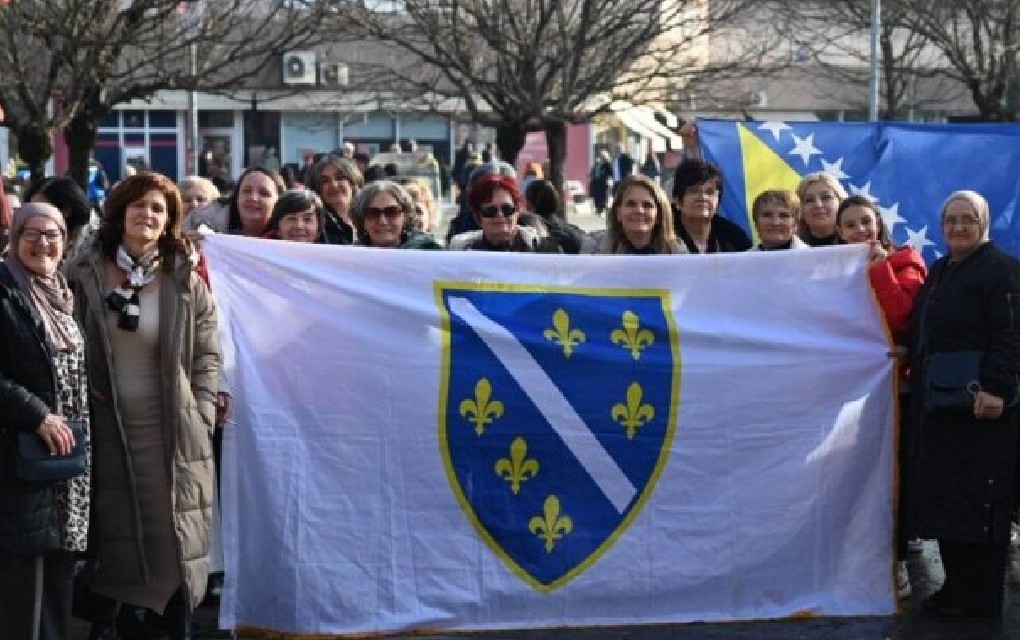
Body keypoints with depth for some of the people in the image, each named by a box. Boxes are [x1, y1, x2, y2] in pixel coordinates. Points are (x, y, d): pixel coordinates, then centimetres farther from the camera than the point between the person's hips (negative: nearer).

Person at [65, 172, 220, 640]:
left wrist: (200, 422, -3)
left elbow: (207, 358, 3)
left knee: (177, 538, 5)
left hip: (172, 434, 0)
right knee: (110, 537, 9)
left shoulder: (187, 283, 0)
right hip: (107, 430, 0)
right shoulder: (85, 275, -1)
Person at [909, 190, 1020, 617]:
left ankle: (979, 598, 2)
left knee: (977, 502, -4)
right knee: (943, 497, 10)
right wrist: (918, 378, 16)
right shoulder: (939, 271, 17)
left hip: (980, 406, -9)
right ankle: (956, 585, 18)